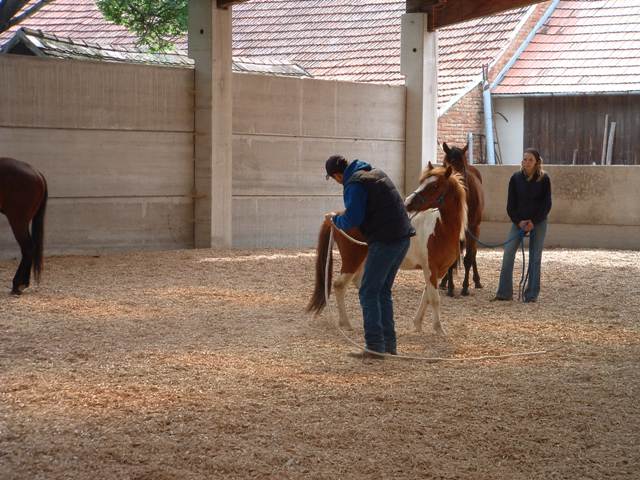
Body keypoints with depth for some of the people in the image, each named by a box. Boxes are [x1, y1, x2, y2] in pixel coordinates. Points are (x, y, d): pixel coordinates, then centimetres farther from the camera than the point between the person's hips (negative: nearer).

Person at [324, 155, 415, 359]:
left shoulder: (354, 185, -13)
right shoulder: (376, 172, 17)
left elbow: (351, 221, -19)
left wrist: (335, 218, 1)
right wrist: (347, 213, 29)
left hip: (385, 241, -9)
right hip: (402, 237, 9)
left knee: (368, 292, -3)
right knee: (383, 291, 17)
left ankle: (374, 347, -5)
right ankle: (389, 345, 18)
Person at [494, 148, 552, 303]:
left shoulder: (544, 179, -7)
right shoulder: (516, 178, -3)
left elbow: (547, 204, -6)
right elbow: (510, 204, 0)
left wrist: (534, 221, -15)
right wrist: (518, 221, -12)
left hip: (538, 222, -2)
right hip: (519, 221, 2)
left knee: (535, 257, 1)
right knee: (508, 253, -7)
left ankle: (531, 294, 8)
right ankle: (504, 292, 0)